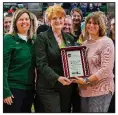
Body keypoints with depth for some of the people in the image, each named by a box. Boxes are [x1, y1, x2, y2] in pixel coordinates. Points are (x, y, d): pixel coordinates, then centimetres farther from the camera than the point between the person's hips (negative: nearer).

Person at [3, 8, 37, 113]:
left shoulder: (33, 40, 9)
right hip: (13, 88, -6)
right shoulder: (8, 39, -9)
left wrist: (35, 86, 6)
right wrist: (5, 91, -18)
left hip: (29, 88, 6)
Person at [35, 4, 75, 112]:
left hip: (66, 85, 5)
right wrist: (57, 78, -26)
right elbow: (41, 64, -13)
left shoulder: (69, 38, 12)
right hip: (48, 87, -5)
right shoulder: (42, 37, -5)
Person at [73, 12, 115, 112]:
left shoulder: (106, 42, -8)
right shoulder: (85, 43, 13)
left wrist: (86, 81, -18)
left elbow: (106, 69, -16)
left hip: (101, 90, -6)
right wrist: (79, 79, -2)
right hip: (84, 90, 6)